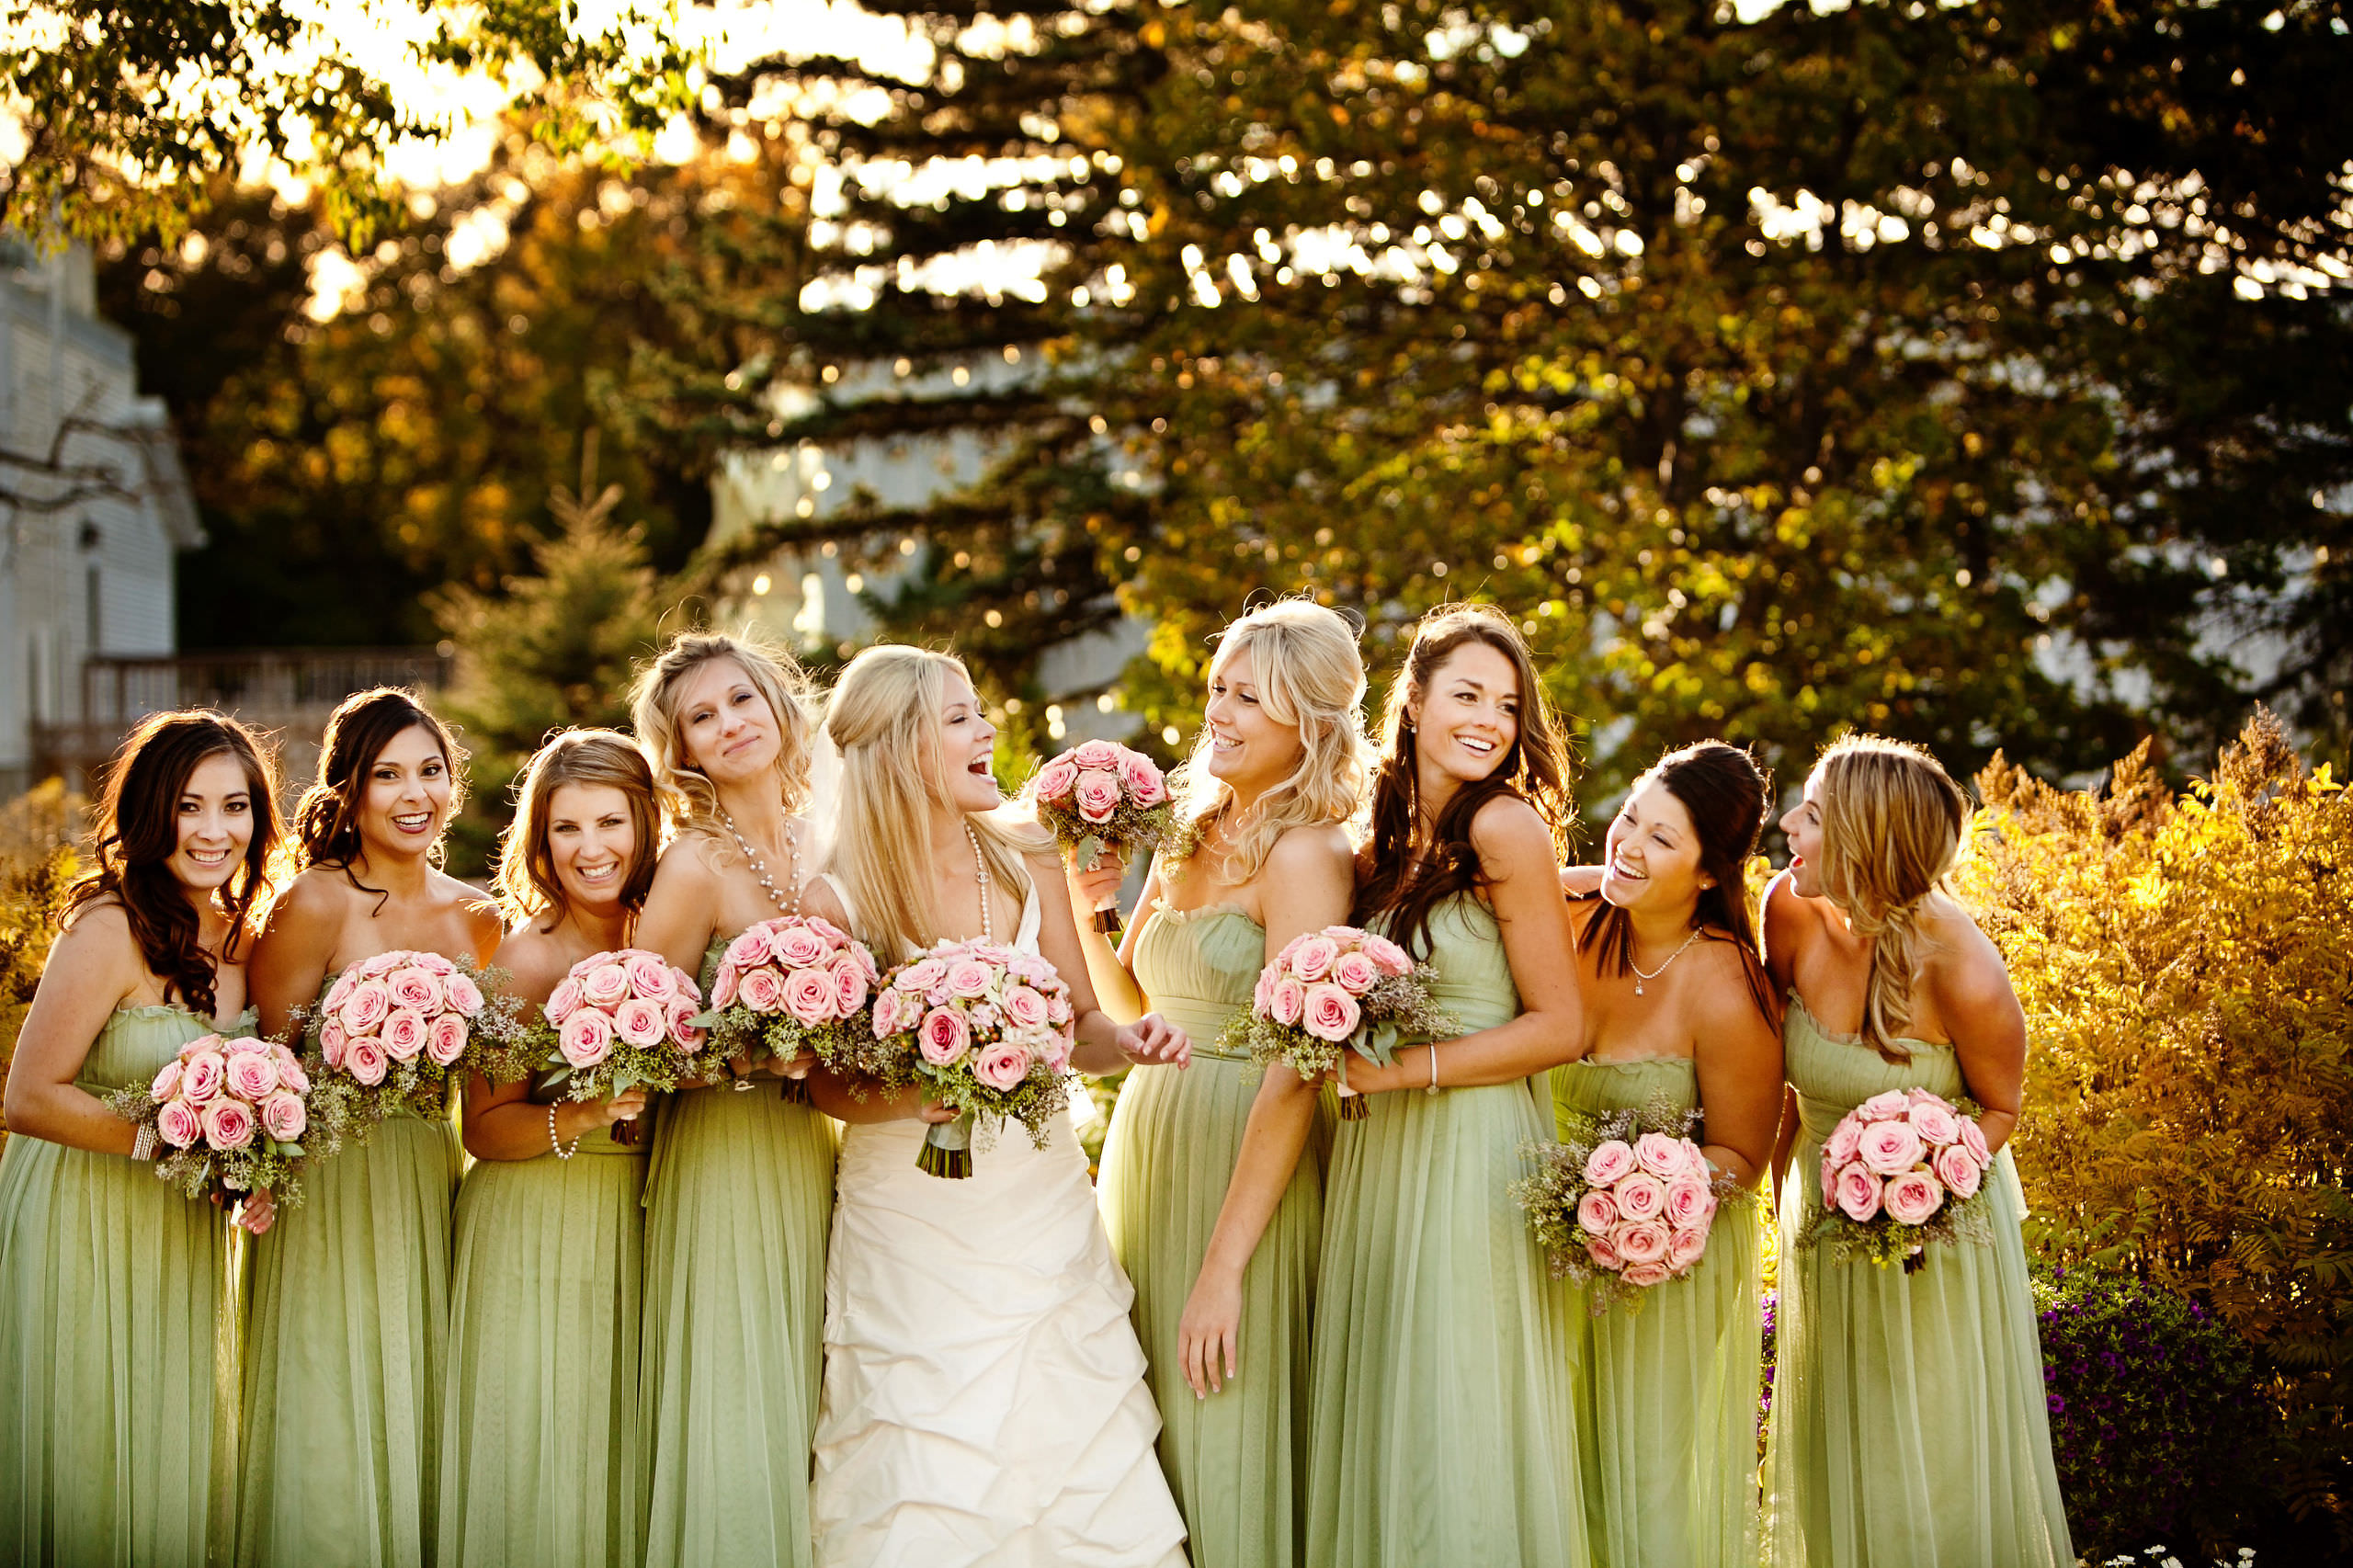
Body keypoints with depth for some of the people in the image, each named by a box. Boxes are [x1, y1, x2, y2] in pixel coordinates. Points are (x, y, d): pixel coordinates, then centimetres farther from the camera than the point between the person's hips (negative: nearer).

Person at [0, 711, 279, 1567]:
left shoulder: (242, 934, 3)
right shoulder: (110, 928, -19)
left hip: (189, 1231, 7)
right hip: (85, 1224, -7)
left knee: (176, 1476, 15)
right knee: (92, 1480, 4)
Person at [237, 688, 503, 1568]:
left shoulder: (477, 919, 8)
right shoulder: (316, 906, -9)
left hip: (434, 1189, 5)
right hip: (333, 1189, -5)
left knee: (424, 1422, 9)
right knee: (337, 1437, -1)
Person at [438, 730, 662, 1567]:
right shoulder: (525, 956, -11)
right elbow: (482, 1126, -10)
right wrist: (578, 1118, -25)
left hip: (638, 1228, 4)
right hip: (536, 1236, -4)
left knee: (618, 1455, 10)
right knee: (537, 1471, 0)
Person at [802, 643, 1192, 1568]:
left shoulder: (1031, 872, 1)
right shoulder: (836, 904, -9)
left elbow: (1077, 1028, 8)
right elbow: (827, 1083, -3)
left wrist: (1129, 1042, -13)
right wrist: (901, 1099, -23)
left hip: (1042, 1207, 3)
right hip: (910, 1226, -3)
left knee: (1077, 1467, 4)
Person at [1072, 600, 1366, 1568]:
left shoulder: (1306, 852, -13)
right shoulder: (1190, 838, 11)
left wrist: (1234, 1251, -21)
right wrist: (1084, 909, 1)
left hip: (1238, 1159, -8)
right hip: (1148, 1131, 8)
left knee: (1223, 1408, -1)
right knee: (1151, 1405, 14)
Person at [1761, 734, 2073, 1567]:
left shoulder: (1966, 977, -27)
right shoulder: (1793, 909, -14)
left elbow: (2000, 1107, -8)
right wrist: (1780, 1177, 8)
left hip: (1939, 1236, -4)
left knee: (1937, 1463, 6)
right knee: (1835, 1460, 16)